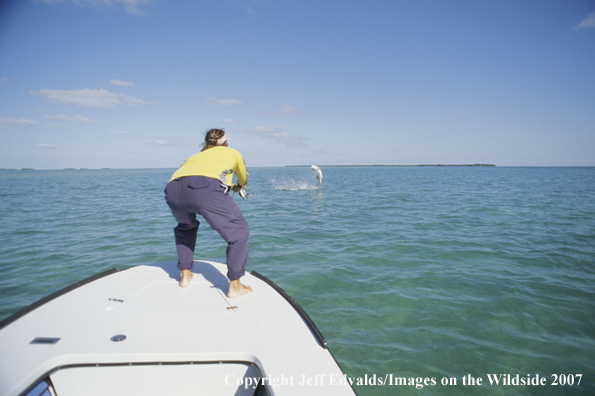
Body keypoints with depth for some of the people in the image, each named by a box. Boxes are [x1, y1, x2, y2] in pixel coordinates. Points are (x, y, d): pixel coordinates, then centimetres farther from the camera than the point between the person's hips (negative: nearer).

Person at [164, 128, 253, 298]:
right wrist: (238, 187, 69)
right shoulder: (232, 153, 31)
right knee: (239, 232, 11)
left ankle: (184, 275, 35)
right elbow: (243, 180, 45)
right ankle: (235, 286, 11)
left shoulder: (195, 156, 39)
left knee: (185, 227, 35)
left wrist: (228, 187, 64)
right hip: (206, 187, -5)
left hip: (173, 190, 5)